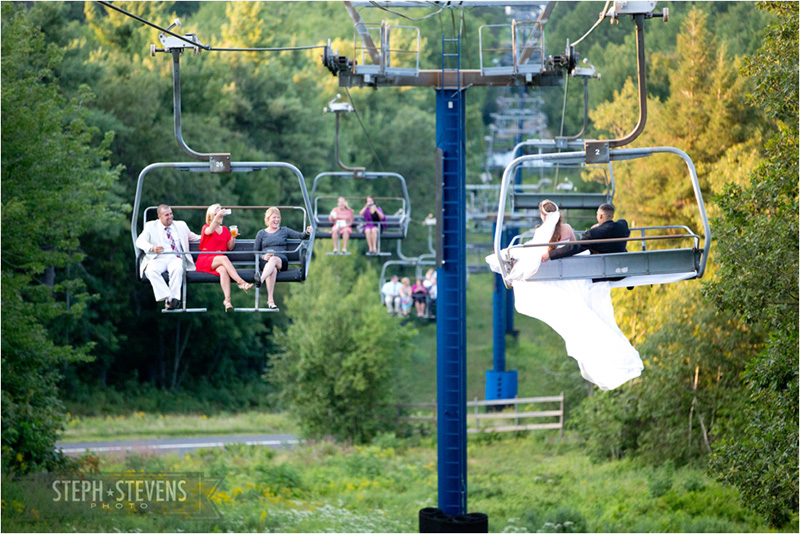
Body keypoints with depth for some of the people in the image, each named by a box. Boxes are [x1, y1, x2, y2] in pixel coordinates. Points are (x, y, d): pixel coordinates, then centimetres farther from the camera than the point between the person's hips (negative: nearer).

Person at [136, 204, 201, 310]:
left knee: (177, 269, -37)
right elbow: (140, 241, -3)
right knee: (151, 271, -36)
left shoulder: (181, 225, 20)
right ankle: (167, 297, -41)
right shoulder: (150, 226, 12)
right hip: (158, 259, -1)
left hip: (175, 258, 1)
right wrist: (152, 248, -25)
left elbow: (194, 238, 31)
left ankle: (174, 298, -41)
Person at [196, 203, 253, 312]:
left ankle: (227, 300, -49)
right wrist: (217, 217, -32)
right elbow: (210, 230, -19)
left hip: (219, 261, 3)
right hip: (204, 260, -3)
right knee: (224, 258, -35)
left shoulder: (225, 230, 21)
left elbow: (230, 247, 15)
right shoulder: (206, 227, 8)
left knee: (223, 270, -34)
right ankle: (241, 282, -42)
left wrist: (233, 237, -4)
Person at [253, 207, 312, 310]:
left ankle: (261, 279, -68)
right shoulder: (261, 233, 23)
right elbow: (255, 251, 17)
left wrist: (307, 233, -13)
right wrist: (263, 256, -5)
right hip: (265, 261, 0)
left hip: (281, 260, 0)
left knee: (274, 260, -39)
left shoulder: (284, 230, 23)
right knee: (273, 269, -37)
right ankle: (270, 300, -52)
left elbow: (300, 236, 10)